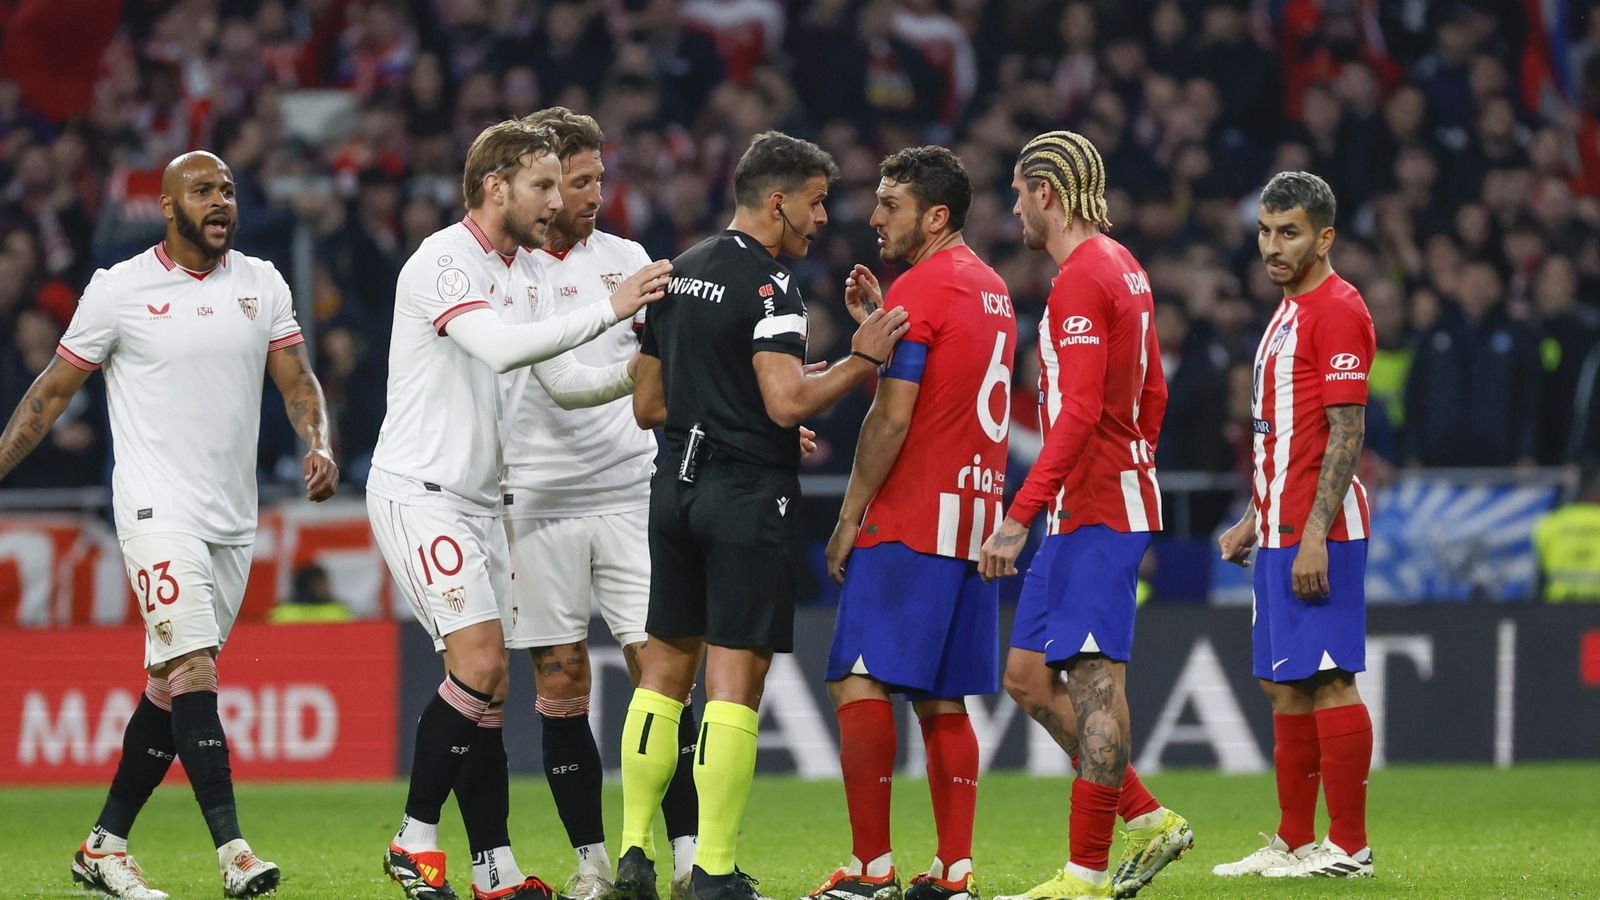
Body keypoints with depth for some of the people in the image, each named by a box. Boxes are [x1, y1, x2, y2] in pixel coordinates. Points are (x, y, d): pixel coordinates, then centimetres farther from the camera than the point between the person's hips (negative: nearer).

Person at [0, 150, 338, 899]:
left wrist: (319, 445, -12)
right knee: (193, 674, -17)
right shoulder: (119, 290, -4)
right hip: (158, 510, -5)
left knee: (170, 688, 9)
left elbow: (297, 380, 8)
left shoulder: (262, 285, 8)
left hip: (233, 520, 5)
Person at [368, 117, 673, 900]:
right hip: (418, 490, -9)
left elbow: (561, 381, 17)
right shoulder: (444, 261, -14)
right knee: (481, 663, -18)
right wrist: (606, 311, -27)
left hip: (478, 501, 9)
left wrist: (633, 374, 1)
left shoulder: (523, 271, 14)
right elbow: (501, 349, -29)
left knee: (487, 682, 5)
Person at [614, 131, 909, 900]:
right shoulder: (767, 285, -13)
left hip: (678, 488, 8)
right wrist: (861, 360, -10)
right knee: (734, 683, -5)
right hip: (749, 493, -8)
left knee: (664, 671, 13)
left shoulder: (678, 276, 13)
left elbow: (647, 404, 18)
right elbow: (788, 402, -22)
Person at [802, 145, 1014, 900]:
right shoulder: (991, 288, 16)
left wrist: (849, 517, -8)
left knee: (859, 683, -8)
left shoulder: (920, 289, -11)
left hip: (909, 525, -9)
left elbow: (891, 419, -14)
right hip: (973, 524, 9)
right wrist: (880, 324, 16)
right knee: (941, 701, 9)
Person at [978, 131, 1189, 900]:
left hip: (1096, 513, -10)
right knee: (1028, 675, 11)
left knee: (1096, 682, -10)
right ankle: (1149, 820, 13)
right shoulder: (1123, 269, 16)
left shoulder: (1081, 280, -15)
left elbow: (1079, 412, -23)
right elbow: (1152, 393, 23)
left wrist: (1019, 517, -24)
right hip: (1086, 511, 10)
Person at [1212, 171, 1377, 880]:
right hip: (1279, 529, 10)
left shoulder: (1338, 310, -11)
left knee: (1326, 679, -8)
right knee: (1284, 685, 10)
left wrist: (1315, 536, -22)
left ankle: (1349, 847, -6)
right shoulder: (1289, 312, 19)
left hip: (1317, 531, -10)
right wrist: (1252, 521, 23)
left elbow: (1346, 435, -17)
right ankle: (1294, 842, 15)